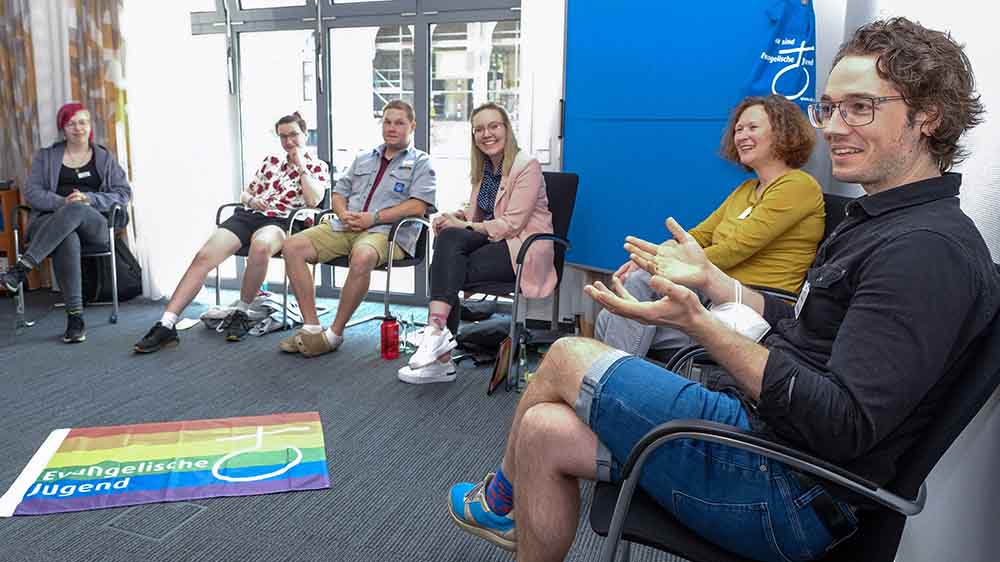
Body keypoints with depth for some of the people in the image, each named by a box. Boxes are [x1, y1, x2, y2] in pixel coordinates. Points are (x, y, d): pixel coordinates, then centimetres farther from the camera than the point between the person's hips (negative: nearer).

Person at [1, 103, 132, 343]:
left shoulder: (104, 158, 20)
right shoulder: (46, 156, 20)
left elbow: (124, 193, 9)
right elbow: (31, 191, 8)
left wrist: (88, 199, -8)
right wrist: (62, 202, -12)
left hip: (94, 225, 0)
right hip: (51, 220, 0)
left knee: (76, 210, -38)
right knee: (67, 241, -38)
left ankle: (21, 268, -40)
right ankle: (75, 317, -41)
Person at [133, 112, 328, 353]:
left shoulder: (318, 167, 13)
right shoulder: (271, 160, 25)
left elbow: (313, 200, -7)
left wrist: (300, 165, 0)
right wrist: (251, 200, 3)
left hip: (281, 221, -4)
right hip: (248, 215, 4)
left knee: (261, 245, -42)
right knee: (204, 255, -22)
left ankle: (240, 313, -22)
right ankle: (166, 325, -27)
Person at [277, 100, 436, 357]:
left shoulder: (421, 163, 8)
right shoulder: (363, 159, 27)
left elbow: (418, 206, -7)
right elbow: (339, 193, 24)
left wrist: (374, 217, -14)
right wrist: (344, 214, 0)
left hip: (386, 230, -6)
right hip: (345, 227, 6)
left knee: (362, 257, -40)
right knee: (292, 246, -15)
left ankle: (335, 333, -23)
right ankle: (311, 327, -15)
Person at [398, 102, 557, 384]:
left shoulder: (527, 166, -8)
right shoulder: (482, 167, 14)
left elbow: (512, 224, -15)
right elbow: (476, 213, 19)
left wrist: (465, 226, -15)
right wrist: (456, 216, -4)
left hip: (522, 249, -6)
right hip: (491, 241, 6)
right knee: (449, 238, -25)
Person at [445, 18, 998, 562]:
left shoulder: (932, 249, -19)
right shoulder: (879, 222, 14)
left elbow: (844, 427, -26)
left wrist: (698, 323, -30)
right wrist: (708, 278, 16)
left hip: (787, 493, -9)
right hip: (756, 427, 9)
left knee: (568, 357, -3)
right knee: (545, 430, -1)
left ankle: (501, 495, 25)